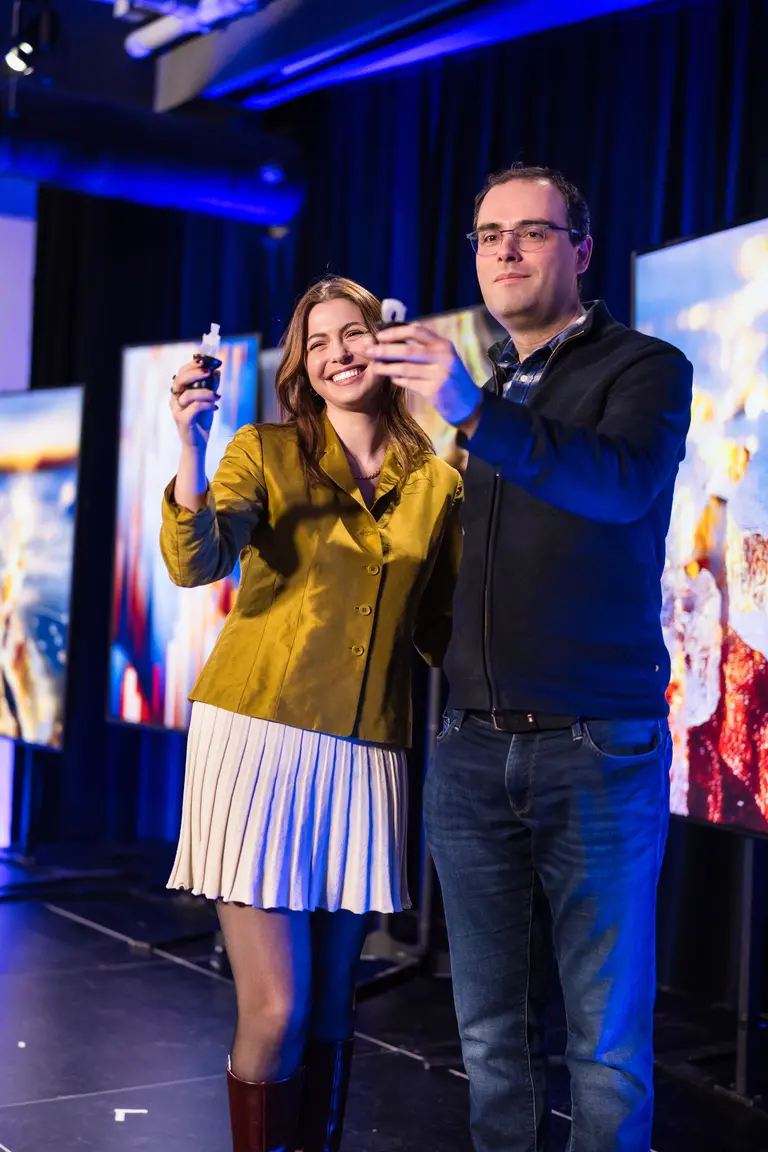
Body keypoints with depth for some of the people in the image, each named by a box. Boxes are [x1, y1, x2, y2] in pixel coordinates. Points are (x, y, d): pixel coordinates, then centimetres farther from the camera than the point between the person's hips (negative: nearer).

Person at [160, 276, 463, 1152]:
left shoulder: (437, 485, 10)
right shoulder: (266, 452, 2)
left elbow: (441, 627, 15)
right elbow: (197, 564, -14)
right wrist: (190, 451, -28)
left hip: (364, 755, 3)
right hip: (261, 738, -3)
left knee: (331, 1007, 9)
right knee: (277, 1009, -7)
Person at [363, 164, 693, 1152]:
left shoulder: (643, 368, 0)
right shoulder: (476, 387, 18)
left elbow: (625, 480, -24)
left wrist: (476, 414, -36)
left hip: (598, 747, -5)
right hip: (471, 747, 5)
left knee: (606, 1039, 1)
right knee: (492, 1030, 11)